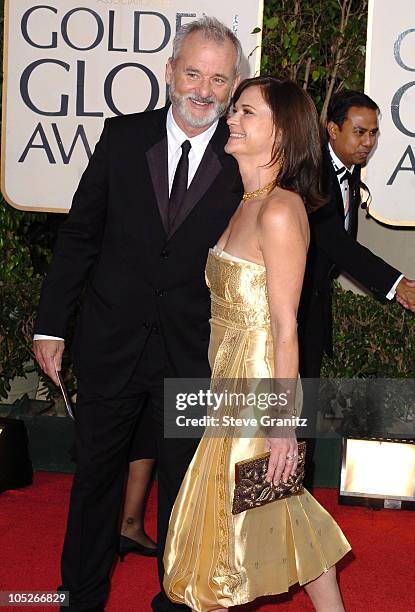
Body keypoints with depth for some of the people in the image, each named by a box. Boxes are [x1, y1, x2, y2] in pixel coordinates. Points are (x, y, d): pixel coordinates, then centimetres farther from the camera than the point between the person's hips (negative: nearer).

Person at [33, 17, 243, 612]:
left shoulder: (244, 160, -6)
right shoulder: (124, 136, -3)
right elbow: (80, 234, 2)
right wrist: (51, 323, 1)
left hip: (195, 356, -1)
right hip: (112, 343, 1)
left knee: (183, 484, 13)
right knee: (95, 473, 15)